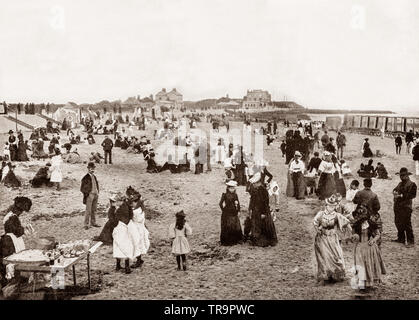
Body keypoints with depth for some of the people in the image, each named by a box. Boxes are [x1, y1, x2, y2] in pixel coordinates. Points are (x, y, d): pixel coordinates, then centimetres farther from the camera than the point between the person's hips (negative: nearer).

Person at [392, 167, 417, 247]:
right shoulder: (400, 183, 17)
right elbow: (395, 189, 26)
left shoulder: (412, 184, -7)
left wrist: (401, 196, -21)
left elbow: (413, 195, -16)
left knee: (407, 224, -7)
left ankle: (411, 241, 0)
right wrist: (394, 192, 1)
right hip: (397, 207, 8)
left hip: (406, 207, -8)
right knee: (398, 223, 14)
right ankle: (401, 238, 28)